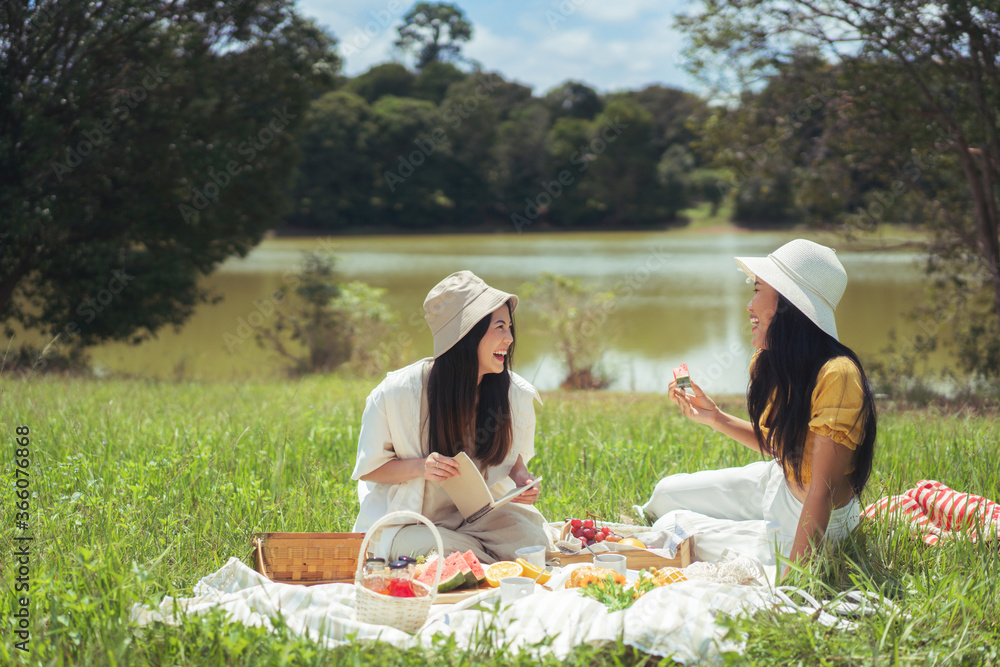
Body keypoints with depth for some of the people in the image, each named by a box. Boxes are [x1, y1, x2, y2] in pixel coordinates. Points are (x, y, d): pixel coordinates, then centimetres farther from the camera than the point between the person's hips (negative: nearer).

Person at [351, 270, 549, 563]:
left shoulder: (515, 394, -7)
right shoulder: (397, 392, -18)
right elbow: (368, 469, -5)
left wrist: (522, 479, -10)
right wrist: (420, 467, -25)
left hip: (480, 515, 3)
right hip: (410, 524, -3)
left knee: (531, 539, -27)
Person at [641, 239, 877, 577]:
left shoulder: (836, 376, -33)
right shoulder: (769, 364, -6)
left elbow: (822, 491, -32)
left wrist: (791, 577, -33)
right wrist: (715, 418, 2)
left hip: (809, 527, -8)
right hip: (776, 484, 8)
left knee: (674, 528, -4)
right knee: (667, 493, 15)